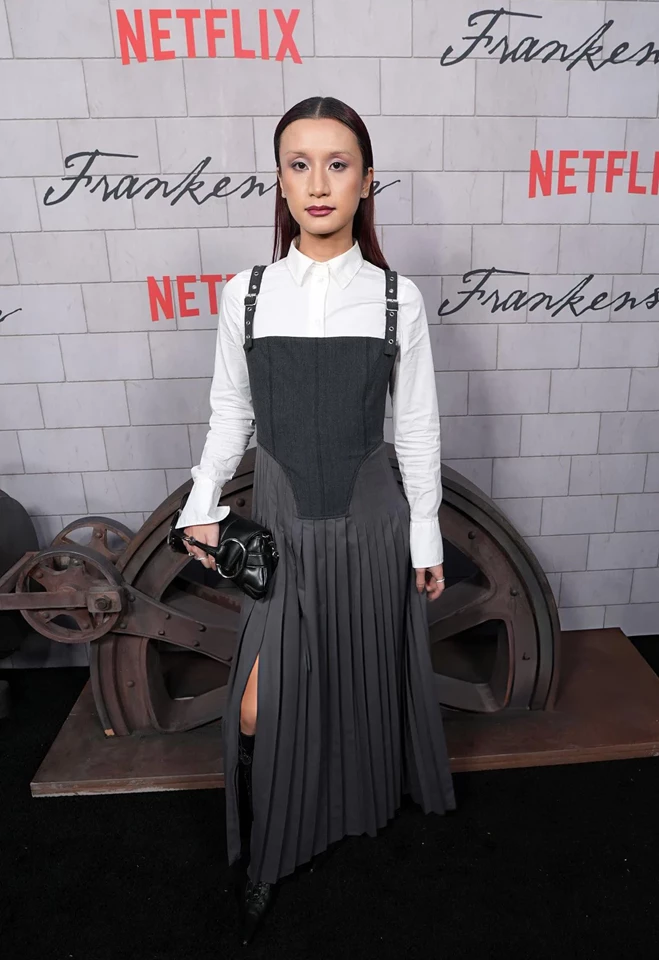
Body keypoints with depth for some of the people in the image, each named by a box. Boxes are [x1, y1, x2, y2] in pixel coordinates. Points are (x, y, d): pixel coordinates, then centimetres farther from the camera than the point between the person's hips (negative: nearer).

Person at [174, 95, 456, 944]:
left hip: (370, 519, 0)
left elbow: (416, 426, -1)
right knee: (262, 701, 1)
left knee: (364, 674, 18)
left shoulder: (397, 297, -4)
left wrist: (425, 533, 1)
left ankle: (370, 802, 50)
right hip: (279, 518, 0)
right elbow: (230, 414, 5)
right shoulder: (245, 293, -2)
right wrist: (201, 507, -2)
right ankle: (268, 851, 31)